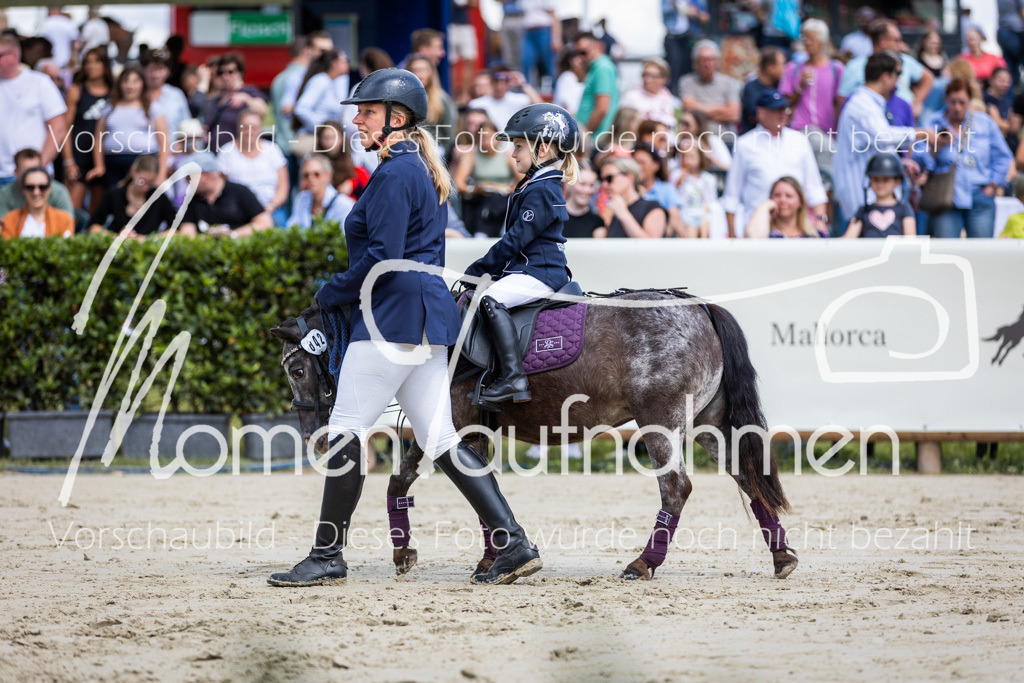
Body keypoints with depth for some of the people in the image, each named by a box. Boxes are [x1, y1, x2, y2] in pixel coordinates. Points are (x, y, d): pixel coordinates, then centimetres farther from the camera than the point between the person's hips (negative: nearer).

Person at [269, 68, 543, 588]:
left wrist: (331, 294, -8)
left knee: (345, 429, -4)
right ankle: (512, 544, 2)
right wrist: (345, 294, 21)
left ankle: (327, 557, 0)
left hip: (394, 313, -10)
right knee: (439, 438, 8)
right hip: (427, 317, 10)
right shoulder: (421, 172, 19)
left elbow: (382, 255, -20)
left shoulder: (394, 175, -13)